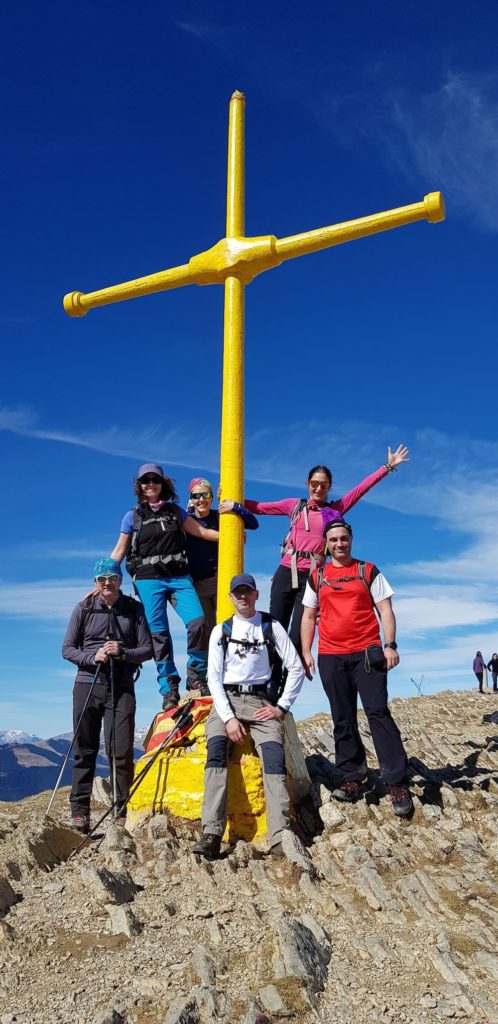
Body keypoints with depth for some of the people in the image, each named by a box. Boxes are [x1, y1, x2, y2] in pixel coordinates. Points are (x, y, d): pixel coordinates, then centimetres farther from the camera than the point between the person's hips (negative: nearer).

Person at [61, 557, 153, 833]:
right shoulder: (84, 608, 7)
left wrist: (123, 653, -14)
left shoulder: (134, 609, 6)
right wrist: (93, 657, -12)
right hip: (88, 684, 1)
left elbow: (148, 650, 4)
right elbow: (67, 648, 5)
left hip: (121, 688, 0)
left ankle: (123, 812, 6)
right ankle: (79, 811, 11)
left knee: (121, 752, -3)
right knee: (84, 750, 4)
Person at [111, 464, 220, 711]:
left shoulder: (175, 511, 13)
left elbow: (201, 531, 16)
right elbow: (119, 551, 10)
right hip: (148, 580, -1)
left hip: (178, 576, 1)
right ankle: (169, 688, 4)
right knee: (158, 633, -4)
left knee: (197, 621, -16)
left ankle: (196, 675, 2)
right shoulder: (133, 516, 8)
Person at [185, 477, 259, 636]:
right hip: (196, 582, 1)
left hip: (221, 580, -1)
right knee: (206, 630, 2)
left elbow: (253, 524, -5)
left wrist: (236, 507, -17)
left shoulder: (220, 516, 0)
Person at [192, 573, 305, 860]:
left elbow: (297, 668, 8)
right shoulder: (221, 631, 10)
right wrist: (228, 717, -9)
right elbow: (214, 677, 4)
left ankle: (280, 838, -30)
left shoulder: (271, 626, 9)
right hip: (226, 701, 1)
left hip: (260, 702, 0)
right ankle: (212, 835, -32)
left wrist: (282, 707, -1)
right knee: (216, 752, -25)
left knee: (274, 757, -24)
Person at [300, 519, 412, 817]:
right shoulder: (316, 578, 13)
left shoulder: (368, 571, 7)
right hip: (330, 656, 3)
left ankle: (398, 783, -5)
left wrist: (390, 644, -9)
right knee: (343, 720, 5)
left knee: (378, 712, -9)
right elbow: (309, 617, 14)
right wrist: (306, 652, 4)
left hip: (367, 653, -3)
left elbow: (385, 609, 3)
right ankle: (352, 779, 14)